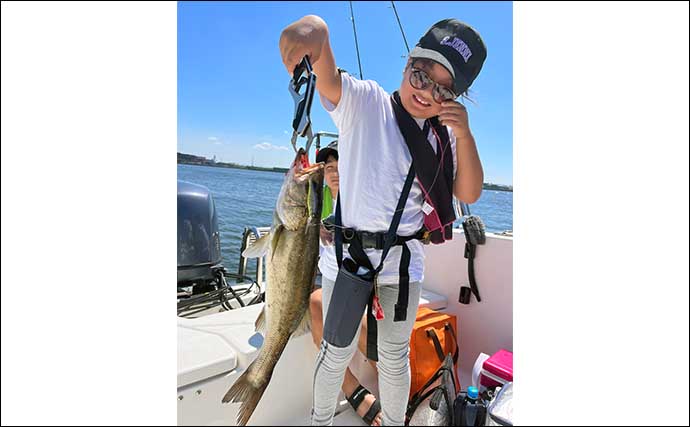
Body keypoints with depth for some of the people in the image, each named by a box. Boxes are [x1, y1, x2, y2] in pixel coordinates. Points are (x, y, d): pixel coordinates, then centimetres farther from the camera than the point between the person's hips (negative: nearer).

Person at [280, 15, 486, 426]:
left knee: (395, 356, 22)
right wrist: (314, 29, -42)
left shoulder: (445, 136, 5)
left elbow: (469, 195, 0)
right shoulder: (363, 102, -8)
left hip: (405, 263, 4)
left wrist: (464, 134, -11)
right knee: (337, 353, 15)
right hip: (347, 256, -3)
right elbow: (327, 74, -21)